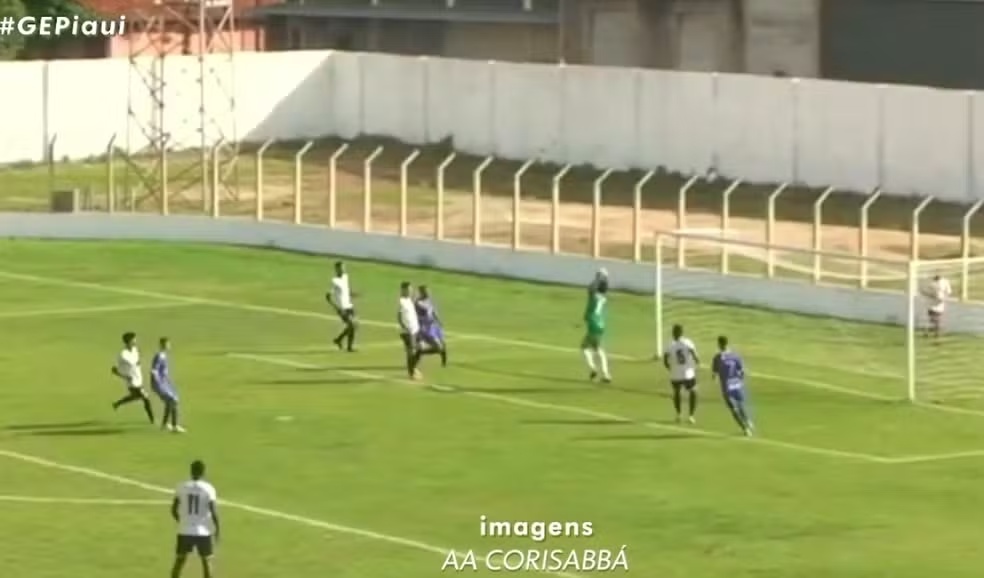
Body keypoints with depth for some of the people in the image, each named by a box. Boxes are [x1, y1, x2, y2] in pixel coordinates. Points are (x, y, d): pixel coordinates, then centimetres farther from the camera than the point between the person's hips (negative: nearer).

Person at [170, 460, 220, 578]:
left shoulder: (182, 487, -2)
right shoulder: (208, 489, -9)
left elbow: (173, 510, 4)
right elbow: (214, 512, -11)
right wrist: (217, 530, 2)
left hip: (185, 531, 2)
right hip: (203, 532, -2)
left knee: (179, 560, 12)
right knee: (206, 561, 11)